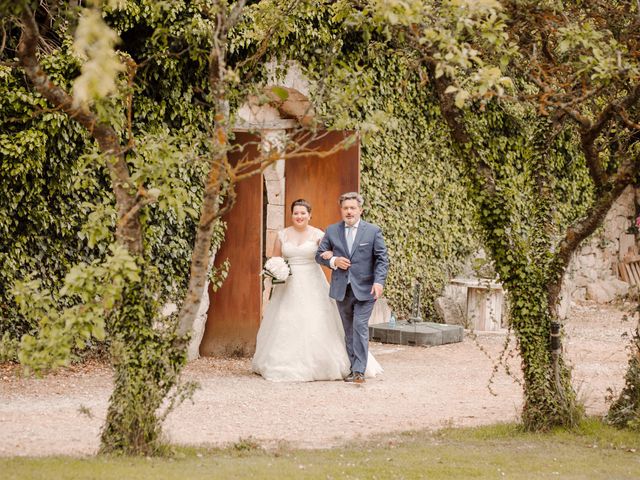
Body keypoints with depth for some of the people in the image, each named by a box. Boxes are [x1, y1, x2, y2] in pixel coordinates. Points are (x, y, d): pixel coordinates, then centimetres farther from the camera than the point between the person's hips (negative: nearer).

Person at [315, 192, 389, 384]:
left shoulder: (373, 231, -1)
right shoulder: (332, 231, 7)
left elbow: (382, 259, -3)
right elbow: (319, 255, 11)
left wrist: (379, 282, -17)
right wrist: (333, 261, -10)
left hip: (364, 289, -4)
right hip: (342, 289, 4)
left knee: (360, 327, -12)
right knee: (349, 330, 9)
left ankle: (359, 371, -13)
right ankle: (354, 368, 16)